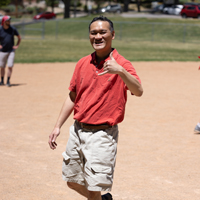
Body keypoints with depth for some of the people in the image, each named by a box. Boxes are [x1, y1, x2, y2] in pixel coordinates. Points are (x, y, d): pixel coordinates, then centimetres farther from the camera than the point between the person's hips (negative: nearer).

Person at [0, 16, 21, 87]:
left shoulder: (13, 29, -2)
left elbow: (19, 37, 12)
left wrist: (17, 45, 3)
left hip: (11, 51, 0)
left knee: (10, 66, -8)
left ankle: (8, 81, -3)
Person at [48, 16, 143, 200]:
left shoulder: (121, 65, -10)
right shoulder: (83, 64, 8)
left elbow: (138, 91, -27)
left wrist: (119, 70, -42)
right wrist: (58, 126, 12)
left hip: (102, 135, -6)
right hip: (78, 130, 6)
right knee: (72, 181, 17)